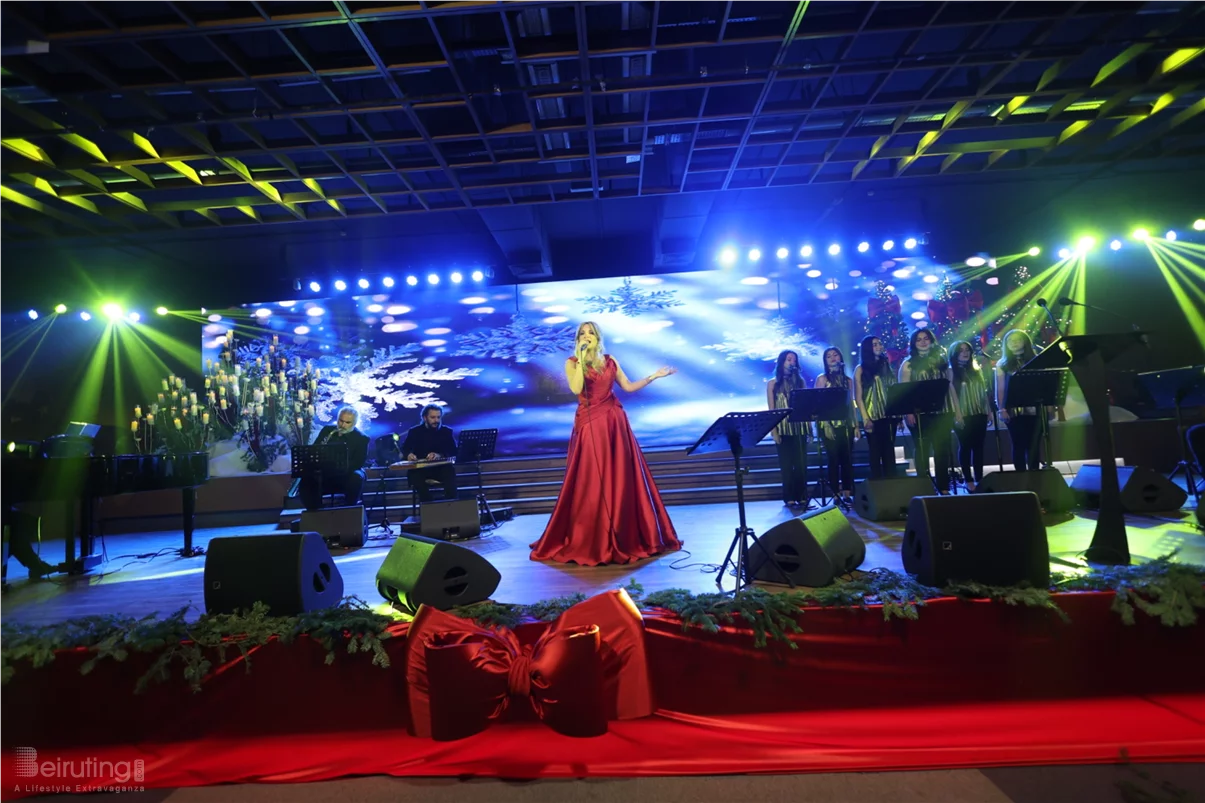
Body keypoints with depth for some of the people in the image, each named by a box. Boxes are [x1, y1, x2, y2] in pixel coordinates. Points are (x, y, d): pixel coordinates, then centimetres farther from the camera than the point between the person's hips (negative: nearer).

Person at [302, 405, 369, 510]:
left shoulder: (361, 438, -2)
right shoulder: (327, 430, 10)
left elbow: (359, 462, -10)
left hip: (347, 474, -3)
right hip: (324, 473, 3)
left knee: (356, 478, -36)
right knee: (307, 480, -27)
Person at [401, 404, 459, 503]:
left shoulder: (447, 431, 9)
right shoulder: (415, 431, 10)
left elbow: (454, 451, -3)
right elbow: (405, 448, 0)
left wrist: (440, 455, -24)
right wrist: (409, 454, -26)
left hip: (441, 467, 0)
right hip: (420, 468, 0)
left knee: (450, 469, -33)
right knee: (414, 475, -32)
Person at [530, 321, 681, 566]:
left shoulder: (610, 361, 11)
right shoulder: (572, 363, 1)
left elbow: (628, 387, 10)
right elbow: (576, 389, -16)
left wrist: (654, 376, 7)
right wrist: (582, 359, -16)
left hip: (615, 422, 3)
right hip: (589, 424, -3)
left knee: (621, 478, 6)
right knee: (591, 482, -3)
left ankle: (624, 536, 18)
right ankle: (587, 540, 9)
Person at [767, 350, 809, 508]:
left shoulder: (800, 381, 11)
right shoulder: (773, 383, 3)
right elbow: (771, 410, -1)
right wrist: (774, 431, -9)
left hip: (799, 427, 2)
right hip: (783, 429, -2)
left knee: (801, 463, 2)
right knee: (786, 464, 2)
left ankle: (802, 497, 9)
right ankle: (789, 498, 6)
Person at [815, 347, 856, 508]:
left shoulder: (847, 379, 14)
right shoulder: (822, 378, 1)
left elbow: (851, 403, 13)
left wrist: (855, 424, 7)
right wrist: (826, 425, -15)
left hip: (846, 424, 4)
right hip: (830, 424, -4)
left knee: (847, 458, 3)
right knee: (834, 459, -3)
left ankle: (847, 494, 9)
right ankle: (836, 495, 1)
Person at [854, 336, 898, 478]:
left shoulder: (886, 365, 13)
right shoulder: (861, 369, 0)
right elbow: (858, 397, -5)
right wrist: (865, 418, -13)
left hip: (889, 416, 4)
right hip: (873, 418, -4)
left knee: (889, 451, 8)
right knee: (875, 453, 0)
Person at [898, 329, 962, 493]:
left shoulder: (941, 360, 13)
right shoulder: (908, 364, 3)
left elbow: (950, 387, 12)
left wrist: (957, 411, 7)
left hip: (942, 413, 3)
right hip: (920, 414, -3)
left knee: (942, 451, 4)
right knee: (922, 451, 3)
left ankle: (944, 487, 12)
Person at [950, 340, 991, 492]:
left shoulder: (976, 369, 14)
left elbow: (984, 391, 14)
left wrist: (989, 410, 9)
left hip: (979, 413, 5)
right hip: (963, 415, -5)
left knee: (979, 446, 7)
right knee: (965, 447, 0)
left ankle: (979, 478, 13)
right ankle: (969, 480, 5)